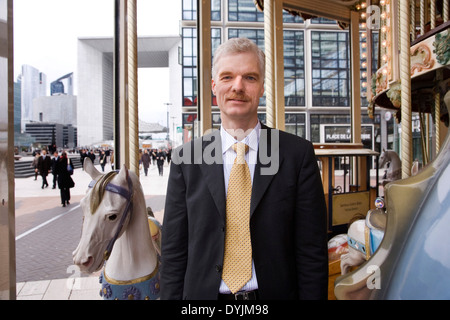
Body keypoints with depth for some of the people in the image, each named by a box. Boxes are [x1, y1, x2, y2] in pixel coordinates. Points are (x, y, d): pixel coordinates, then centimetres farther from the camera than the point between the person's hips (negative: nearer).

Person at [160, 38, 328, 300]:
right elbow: (173, 250, -2)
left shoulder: (298, 153, -8)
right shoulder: (186, 159, -4)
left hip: (276, 293, 0)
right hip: (204, 292, 2)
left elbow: (312, 250, -7)